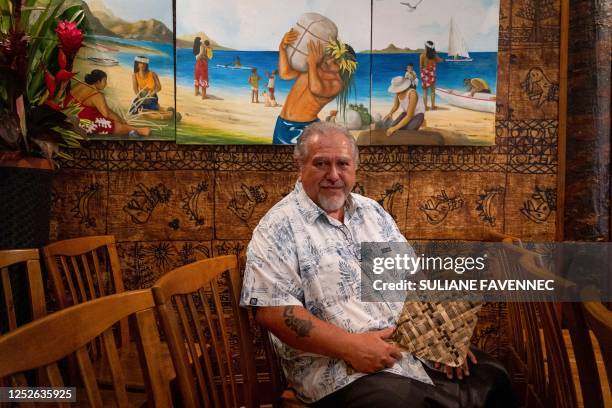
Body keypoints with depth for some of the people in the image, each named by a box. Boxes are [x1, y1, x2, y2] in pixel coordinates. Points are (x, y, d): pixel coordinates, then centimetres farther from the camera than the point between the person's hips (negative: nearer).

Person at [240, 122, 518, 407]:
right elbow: (272, 311, -17)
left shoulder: (372, 211, 13)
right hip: (343, 369, -6)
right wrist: (350, 346, -21)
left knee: (492, 379, -1)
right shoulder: (279, 227, -8)